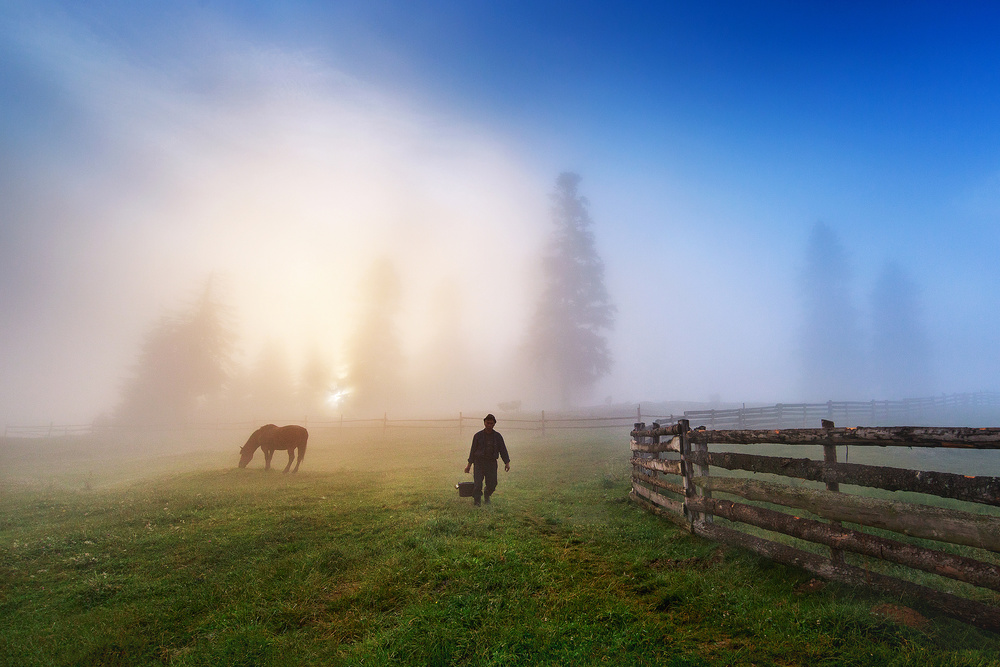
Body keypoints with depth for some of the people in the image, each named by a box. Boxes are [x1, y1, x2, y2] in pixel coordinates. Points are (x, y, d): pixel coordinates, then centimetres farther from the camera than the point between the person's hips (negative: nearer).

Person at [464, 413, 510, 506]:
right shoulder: (478, 436, 1)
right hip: (479, 462, -2)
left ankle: (487, 495, 36)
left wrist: (507, 462, -9)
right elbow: (473, 450, 5)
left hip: (492, 463, 2)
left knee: (492, 484, 4)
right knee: (478, 483, -13)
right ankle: (476, 500, 5)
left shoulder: (498, 436, 6)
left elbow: (503, 450, 3)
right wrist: (469, 464, 3)